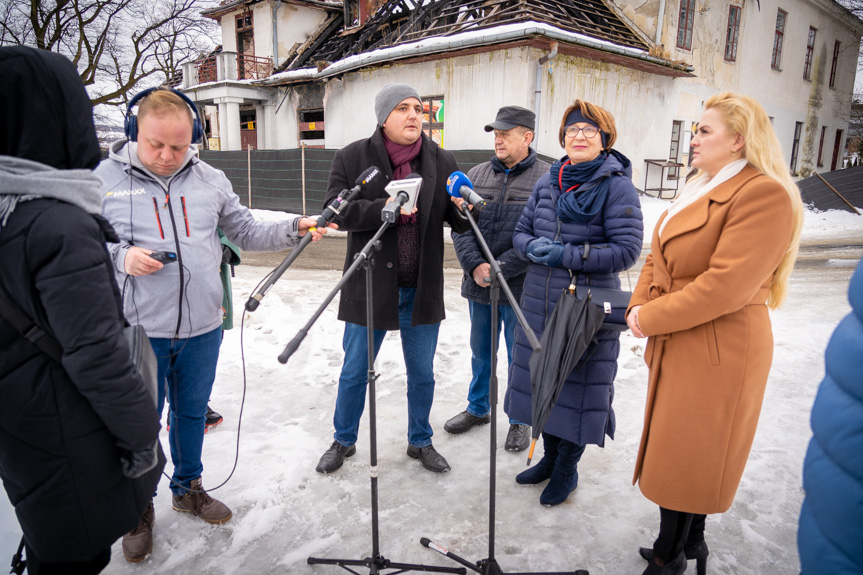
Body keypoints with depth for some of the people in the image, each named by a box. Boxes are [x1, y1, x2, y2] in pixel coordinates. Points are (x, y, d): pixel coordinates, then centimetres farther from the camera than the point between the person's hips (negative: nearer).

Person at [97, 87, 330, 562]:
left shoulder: (211, 180, 4)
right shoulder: (103, 179, -4)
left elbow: (247, 233, 9)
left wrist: (294, 229, -6)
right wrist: (122, 257, -18)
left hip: (202, 328, 3)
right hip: (139, 331, -3)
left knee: (192, 412, 19)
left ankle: (188, 487, 41)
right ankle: (140, 508, 33)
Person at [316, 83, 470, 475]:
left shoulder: (443, 162, 2)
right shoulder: (352, 158, -4)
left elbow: (459, 223, 3)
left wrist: (464, 208, -20)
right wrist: (383, 208, -26)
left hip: (422, 289, 2)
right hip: (369, 287, -2)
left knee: (422, 374, 16)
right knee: (355, 372, 14)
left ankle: (420, 441, 38)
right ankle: (343, 441, 37)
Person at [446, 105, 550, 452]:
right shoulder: (476, 175, 5)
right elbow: (460, 226, 1)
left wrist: (499, 268, -20)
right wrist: (475, 266, -14)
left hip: (521, 288, -4)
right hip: (478, 284, 4)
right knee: (480, 352, 20)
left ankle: (520, 420, 31)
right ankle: (478, 408, 41)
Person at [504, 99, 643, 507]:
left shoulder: (617, 186, -9)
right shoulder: (547, 182, 9)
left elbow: (627, 250, -14)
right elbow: (521, 232, 13)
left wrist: (566, 255, -20)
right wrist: (533, 247, -11)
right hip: (539, 302, 6)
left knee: (577, 384, 6)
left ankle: (567, 469, 29)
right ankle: (549, 456, 39)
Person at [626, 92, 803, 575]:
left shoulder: (766, 193, -17)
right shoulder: (703, 190, 14)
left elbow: (725, 285, -25)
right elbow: (659, 258, 13)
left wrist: (651, 318, -17)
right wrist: (639, 307, -3)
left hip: (717, 351, -9)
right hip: (677, 345, 9)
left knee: (686, 457, 4)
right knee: (677, 450, 18)